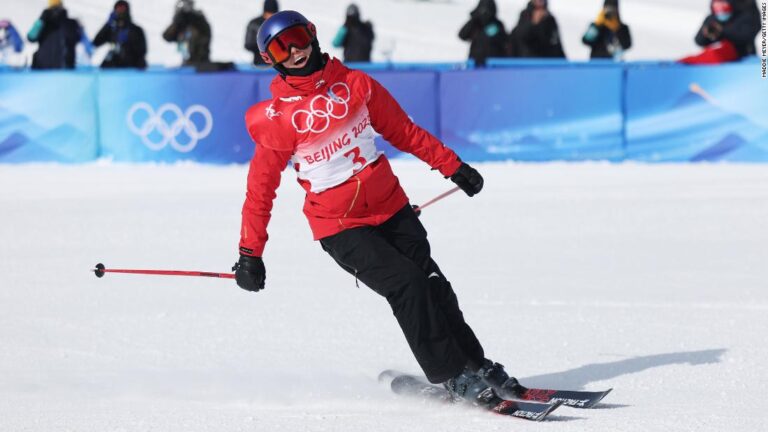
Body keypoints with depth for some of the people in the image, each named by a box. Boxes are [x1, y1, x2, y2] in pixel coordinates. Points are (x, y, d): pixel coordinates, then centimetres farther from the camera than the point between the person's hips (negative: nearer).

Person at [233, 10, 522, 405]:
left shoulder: (356, 85, 1)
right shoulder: (277, 117, -9)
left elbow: (403, 131, 13)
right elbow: (261, 188, -3)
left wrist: (451, 166, 15)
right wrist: (250, 253, -5)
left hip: (391, 207, 4)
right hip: (338, 227, -4)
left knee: (433, 286, -1)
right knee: (406, 283, -18)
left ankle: (477, 367, 12)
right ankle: (451, 376, -13)